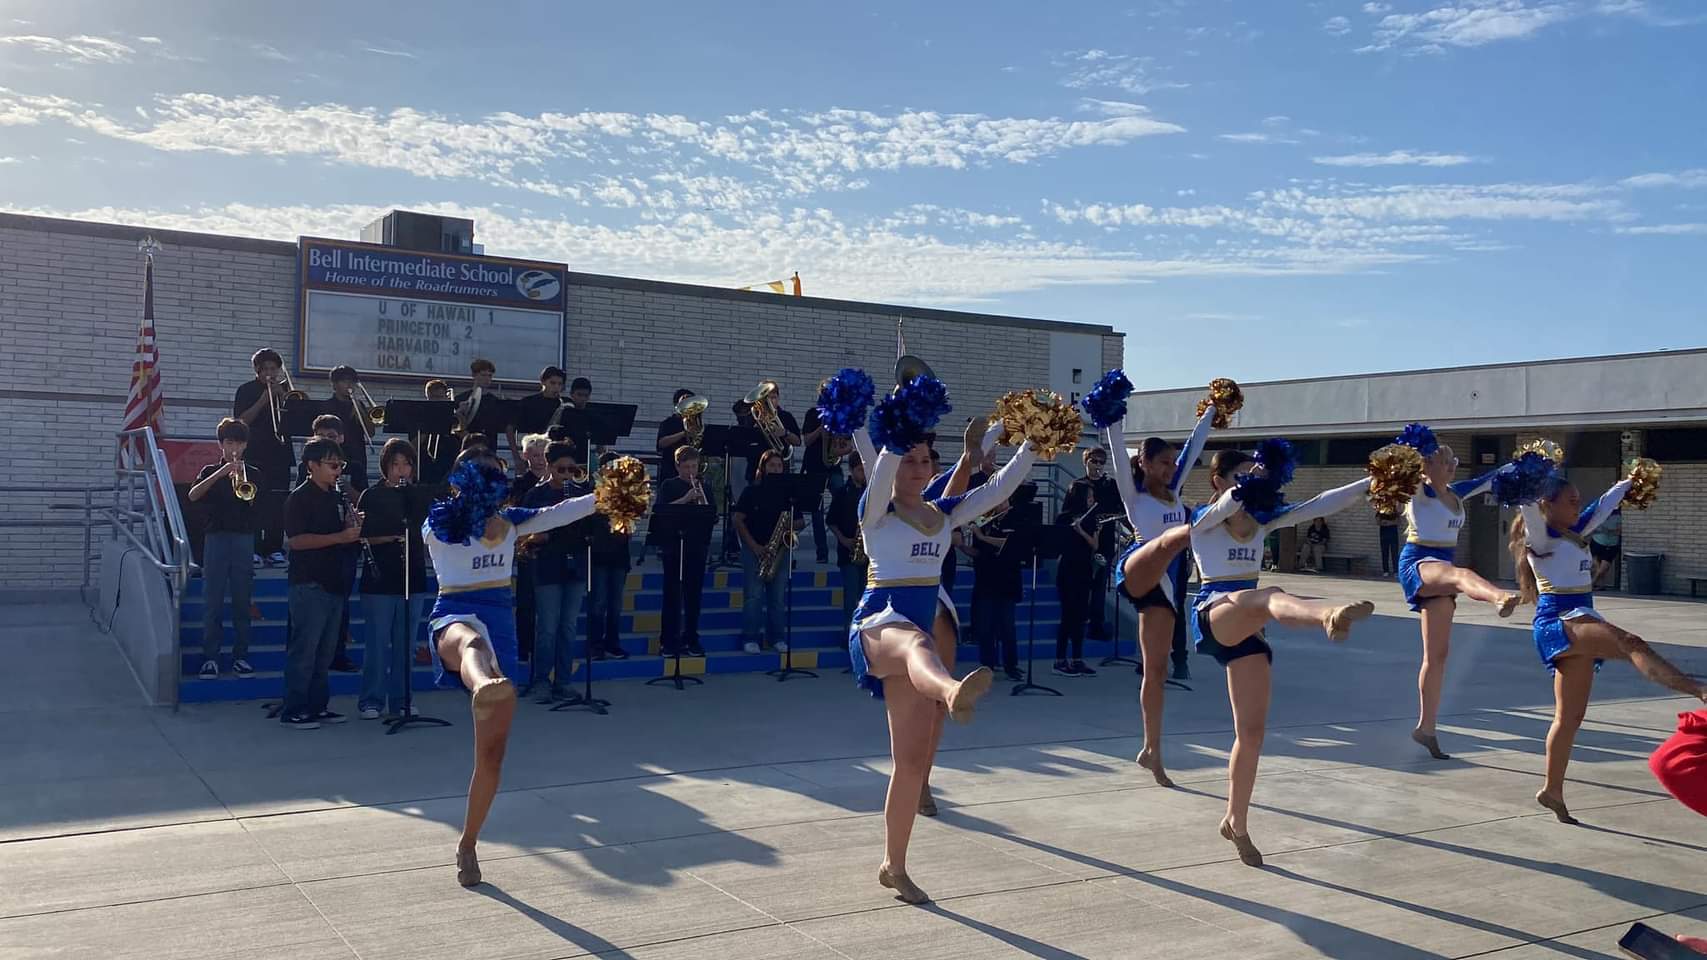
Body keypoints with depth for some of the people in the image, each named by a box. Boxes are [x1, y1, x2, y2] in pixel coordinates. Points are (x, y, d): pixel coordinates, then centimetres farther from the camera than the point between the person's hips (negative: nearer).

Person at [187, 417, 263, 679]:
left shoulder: (253, 475, 9)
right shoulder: (210, 471, 8)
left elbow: (252, 504, -6)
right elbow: (193, 496, -11)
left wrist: (241, 481, -20)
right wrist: (221, 473, -20)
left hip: (244, 540, 1)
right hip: (216, 538, -1)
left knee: (242, 601, 3)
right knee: (212, 602, -2)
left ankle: (240, 656, 10)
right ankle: (210, 657, 4)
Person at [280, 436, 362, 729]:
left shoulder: (338, 498, 15)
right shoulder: (299, 498, -8)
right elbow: (295, 540, -18)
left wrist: (354, 526, 2)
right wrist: (339, 537, -22)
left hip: (334, 582, 8)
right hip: (309, 584, -8)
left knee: (325, 650, 12)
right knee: (304, 649, -5)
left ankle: (318, 706, 20)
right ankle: (293, 711, 1)